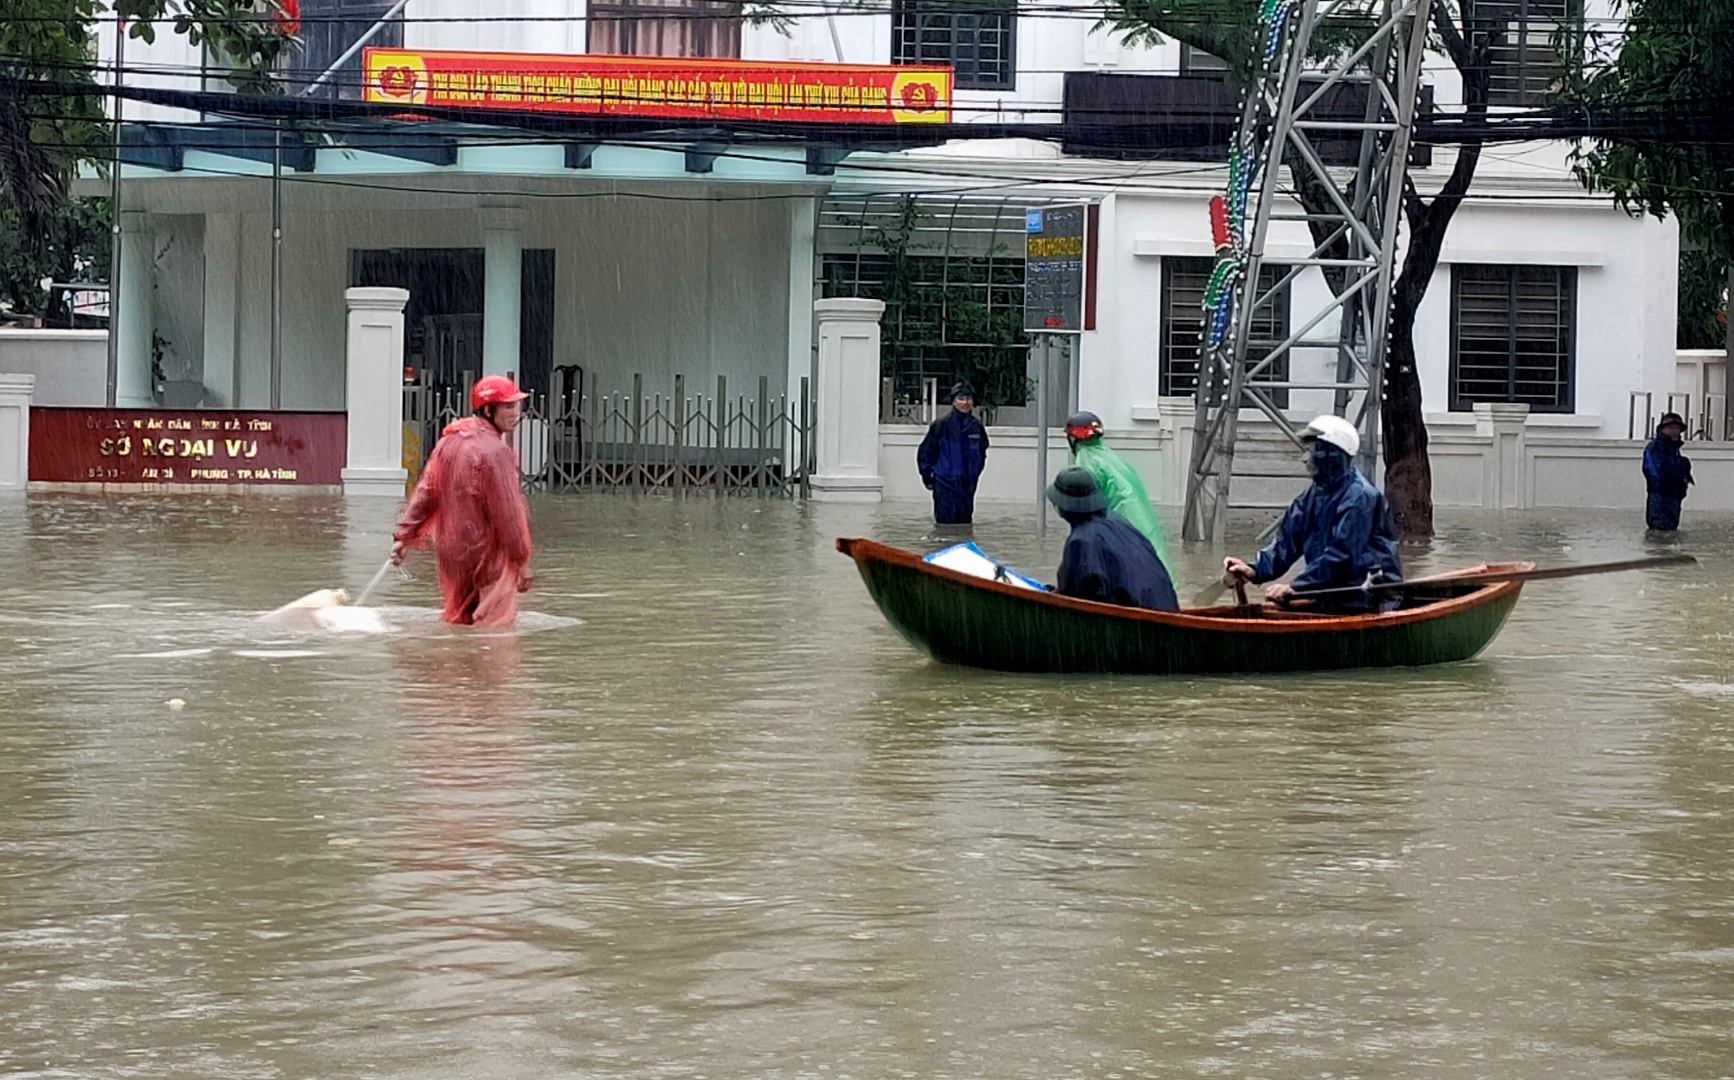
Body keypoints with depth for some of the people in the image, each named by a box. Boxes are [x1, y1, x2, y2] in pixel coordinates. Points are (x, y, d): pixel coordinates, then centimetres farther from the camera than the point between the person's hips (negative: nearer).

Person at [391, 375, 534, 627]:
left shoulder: (449, 442, 7)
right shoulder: (495, 451, -17)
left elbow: (426, 492, 7)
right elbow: (507, 512, -16)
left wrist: (404, 535, 10)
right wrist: (522, 560, -11)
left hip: (450, 551, 8)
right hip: (487, 552, -8)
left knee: (457, 621, 19)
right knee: (495, 624, -7)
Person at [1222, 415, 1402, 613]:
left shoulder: (1360, 498, -15)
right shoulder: (1311, 498, 13)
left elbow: (1341, 555, -22)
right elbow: (1286, 543, 9)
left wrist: (1295, 588, -25)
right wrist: (1254, 571, -9)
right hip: (1331, 600, 8)